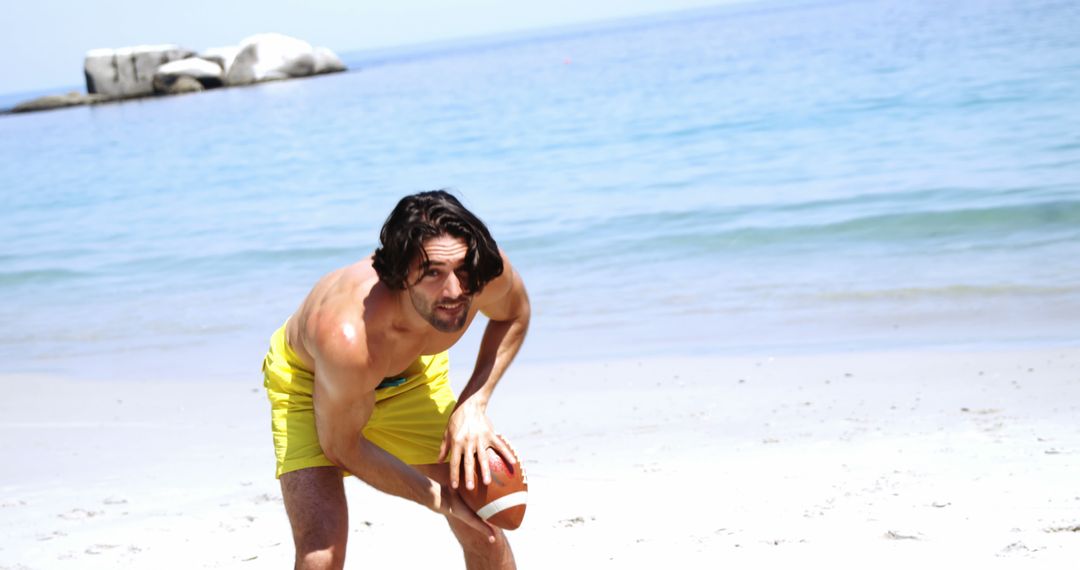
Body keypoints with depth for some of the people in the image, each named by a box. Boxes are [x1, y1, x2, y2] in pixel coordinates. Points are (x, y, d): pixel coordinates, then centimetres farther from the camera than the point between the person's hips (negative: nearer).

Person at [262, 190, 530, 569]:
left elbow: (514, 315, -6)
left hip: (411, 372, 5)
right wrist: (438, 499, -22)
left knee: (483, 529, 4)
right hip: (308, 380, -4)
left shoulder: (486, 272, -33)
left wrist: (473, 404, -19)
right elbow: (341, 446, -26)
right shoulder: (346, 337, -45)